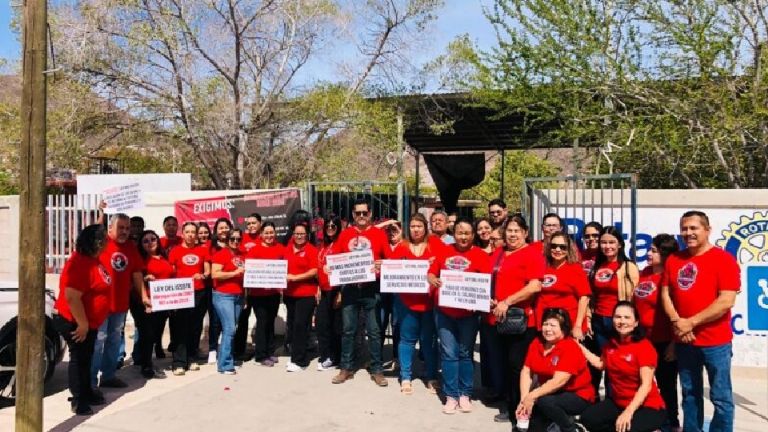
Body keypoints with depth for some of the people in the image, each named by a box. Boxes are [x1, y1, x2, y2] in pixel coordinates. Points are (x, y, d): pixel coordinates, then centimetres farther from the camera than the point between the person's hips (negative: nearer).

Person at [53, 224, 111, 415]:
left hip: (89, 321, 10)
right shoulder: (80, 263, -26)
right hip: (74, 322, -10)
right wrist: (82, 324, -26)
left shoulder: (92, 260, 7)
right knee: (79, 358, 0)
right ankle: (78, 401, 11)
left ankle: (86, 392, 31)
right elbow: (71, 297, -31)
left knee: (85, 358, 18)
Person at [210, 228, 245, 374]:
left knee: (230, 329, 11)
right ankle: (225, 365, -4)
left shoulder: (242, 255, 12)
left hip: (238, 296, 7)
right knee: (229, 329, -10)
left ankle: (222, 356, 22)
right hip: (223, 295, -7)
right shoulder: (221, 254, -6)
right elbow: (214, 274, -16)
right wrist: (234, 273, -19)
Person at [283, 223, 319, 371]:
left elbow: (314, 271, -14)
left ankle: (299, 360, 2)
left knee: (300, 326, -6)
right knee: (292, 325, 12)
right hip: (289, 293, 6)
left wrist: (295, 277, -19)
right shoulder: (287, 249, 9)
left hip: (306, 294, -6)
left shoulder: (311, 250, -6)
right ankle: (295, 355, 25)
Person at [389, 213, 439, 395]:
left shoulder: (435, 247, 3)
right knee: (407, 339, 6)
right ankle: (406, 378, 15)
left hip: (429, 300, 0)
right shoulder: (401, 248, 6)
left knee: (429, 339, 8)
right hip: (406, 300, 0)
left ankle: (431, 377, 19)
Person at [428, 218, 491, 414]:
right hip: (444, 312, 2)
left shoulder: (480, 255, -3)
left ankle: (465, 394, 20)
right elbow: (431, 273, 8)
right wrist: (433, 280, -14)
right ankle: (451, 395, 13)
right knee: (449, 353, 4)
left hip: (468, 313, -2)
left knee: (465, 353, 10)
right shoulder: (444, 251, 5)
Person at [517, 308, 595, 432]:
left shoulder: (570, 348, -21)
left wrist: (532, 396, -29)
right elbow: (526, 372, -6)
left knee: (543, 401, -30)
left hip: (578, 396, -5)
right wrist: (524, 398, -19)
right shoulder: (537, 343, -2)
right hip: (552, 393, 5)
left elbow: (558, 381, -29)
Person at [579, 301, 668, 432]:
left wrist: (628, 412, -33)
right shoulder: (611, 343, 4)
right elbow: (600, 364, 21)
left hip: (647, 406, -6)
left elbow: (646, 385, -23)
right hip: (618, 402, 6)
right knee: (587, 419, -14)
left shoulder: (645, 346, -17)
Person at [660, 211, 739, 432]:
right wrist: (676, 321, -9)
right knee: (690, 394, 15)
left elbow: (726, 301, -16)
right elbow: (666, 293, 8)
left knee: (720, 397, 4)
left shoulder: (723, 259, -9)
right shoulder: (673, 260, 8)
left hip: (715, 341, -5)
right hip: (684, 340, 5)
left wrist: (691, 322, -16)